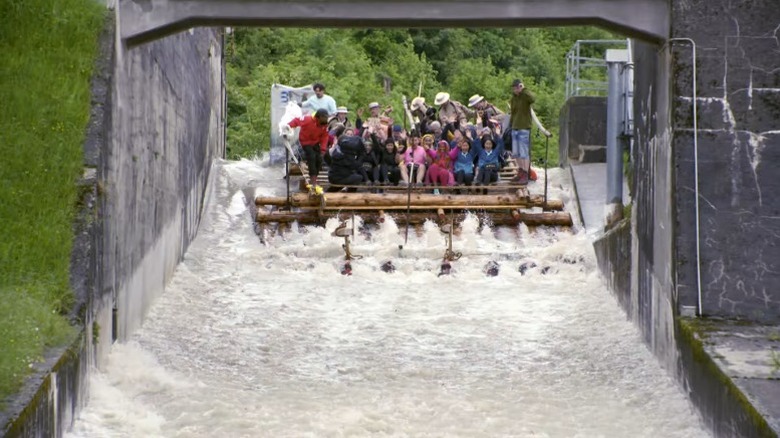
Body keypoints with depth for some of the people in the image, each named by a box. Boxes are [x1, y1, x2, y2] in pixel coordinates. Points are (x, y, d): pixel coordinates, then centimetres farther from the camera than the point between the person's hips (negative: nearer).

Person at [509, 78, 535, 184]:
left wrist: (523, 90, -28)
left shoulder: (526, 96, -9)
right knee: (516, 153, 13)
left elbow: (533, 99, -33)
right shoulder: (513, 98, 12)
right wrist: (511, 125, 19)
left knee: (524, 153, -6)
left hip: (524, 128, -7)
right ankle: (521, 171, 27)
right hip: (515, 128, 7)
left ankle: (525, 176, -4)